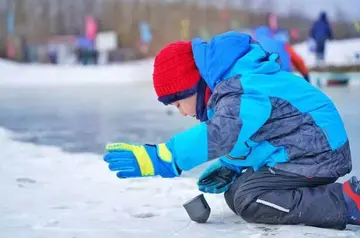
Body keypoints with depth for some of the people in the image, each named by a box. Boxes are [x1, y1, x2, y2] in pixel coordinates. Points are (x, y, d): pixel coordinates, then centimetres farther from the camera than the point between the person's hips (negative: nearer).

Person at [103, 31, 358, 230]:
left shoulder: (240, 93, -23)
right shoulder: (233, 86, 11)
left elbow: (220, 135, -41)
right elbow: (237, 138, 22)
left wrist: (159, 158, -45)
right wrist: (228, 168, 4)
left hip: (316, 154, -11)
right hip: (309, 151, 11)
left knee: (248, 199, -22)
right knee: (235, 192, 10)